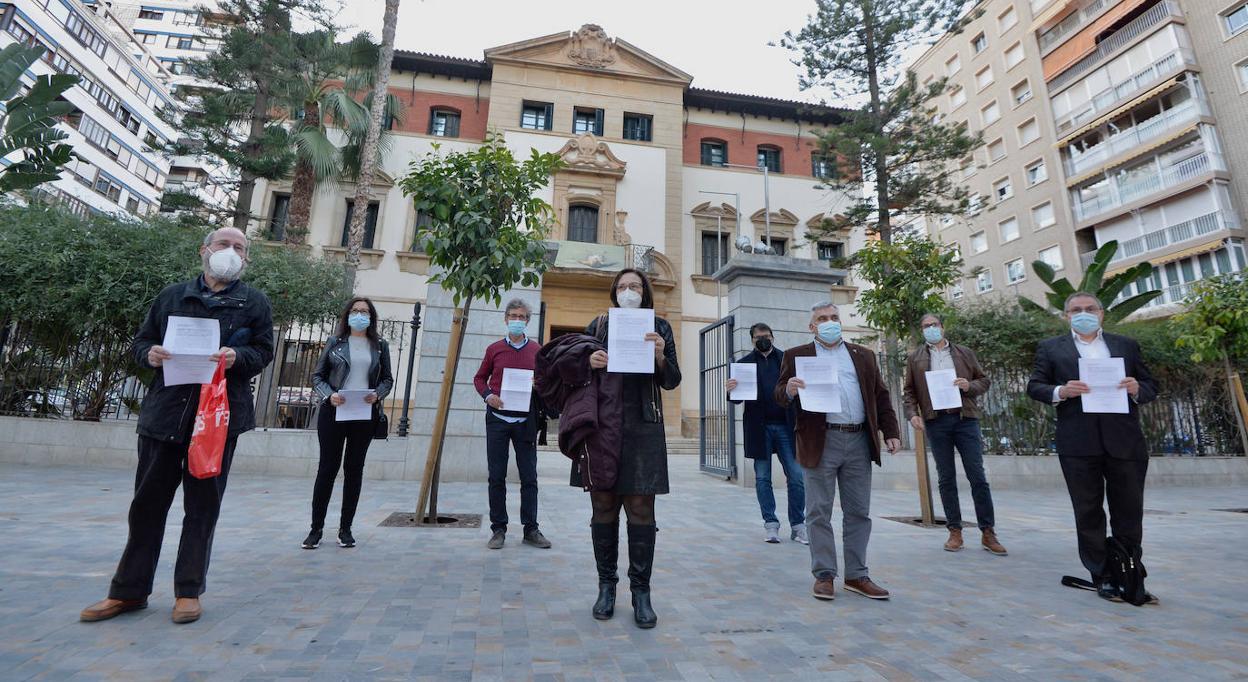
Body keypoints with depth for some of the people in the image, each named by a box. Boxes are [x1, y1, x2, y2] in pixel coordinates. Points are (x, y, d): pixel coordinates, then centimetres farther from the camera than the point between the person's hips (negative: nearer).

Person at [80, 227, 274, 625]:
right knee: (148, 501, 9)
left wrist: (237, 357, -19)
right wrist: (149, 354, -7)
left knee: (202, 504, 4)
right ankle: (130, 590, 23)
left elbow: (264, 351, 2)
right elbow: (140, 341, 16)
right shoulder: (172, 296, 15)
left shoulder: (254, 302, 8)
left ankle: (189, 590, 15)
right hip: (166, 411, 3)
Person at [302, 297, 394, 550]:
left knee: (354, 469, 6)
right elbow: (317, 376, 6)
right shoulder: (335, 343, 6)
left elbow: (388, 379, 9)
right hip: (334, 412, -1)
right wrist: (329, 395, -12)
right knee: (327, 467, 2)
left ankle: (345, 529, 17)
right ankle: (316, 529, 14)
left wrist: (378, 394, -11)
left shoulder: (380, 346, 9)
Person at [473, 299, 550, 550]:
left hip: (525, 421, 0)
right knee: (497, 477, 6)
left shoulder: (536, 350, 5)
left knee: (529, 477, 4)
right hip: (497, 419, 0)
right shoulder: (494, 349, 5)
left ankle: (531, 529, 15)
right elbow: (479, 378, 13)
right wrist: (487, 395, -7)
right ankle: (498, 529, 17)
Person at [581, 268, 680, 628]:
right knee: (603, 506, 6)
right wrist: (589, 361, -9)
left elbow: (671, 381, 3)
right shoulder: (598, 325, 12)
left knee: (640, 508, -1)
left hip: (642, 427, -1)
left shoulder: (659, 327, 9)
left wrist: (660, 356, -16)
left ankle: (641, 591, 11)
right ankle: (606, 585, 20)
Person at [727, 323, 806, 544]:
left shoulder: (787, 358, 8)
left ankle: (797, 525, 13)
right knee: (762, 478, 6)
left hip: (786, 426, 0)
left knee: (796, 477, 0)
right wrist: (732, 390, -18)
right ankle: (770, 524, 17)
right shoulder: (745, 363, 7)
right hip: (759, 428, 0)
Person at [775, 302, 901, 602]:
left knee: (858, 512, 9)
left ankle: (857, 575, 20)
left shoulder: (864, 355, 17)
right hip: (821, 442, -3)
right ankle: (824, 575, 13)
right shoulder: (796, 356, 7)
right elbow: (780, 393, 0)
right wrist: (789, 389, -22)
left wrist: (891, 432, 6)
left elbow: (880, 396, 15)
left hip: (859, 442, 4)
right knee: (819, 512, 2)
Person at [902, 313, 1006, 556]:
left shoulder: (964, 353, 13)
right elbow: (910, 391, 8)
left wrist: (969, 386, -9)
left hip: (965, 419, 0)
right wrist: (912, 414, -7)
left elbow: (984, 380, 13)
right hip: (935, 421, 0)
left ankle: (988, 533, 8)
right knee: (946, 479, 5)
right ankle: (955, 532, 12)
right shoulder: (915, 359, 10)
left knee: (978, 477, -2)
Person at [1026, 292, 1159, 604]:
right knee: (1089, 514, 4)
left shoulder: (1127, 345, 15)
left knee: (1129, 513, 8)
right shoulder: (1050, 348, 8)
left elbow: (1150, 386, 14)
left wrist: (1136, 389, -8)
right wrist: (1060, 392, -15)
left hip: (1125, 441, 2)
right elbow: (1034, 387, 4)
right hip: (1079, 444, -2)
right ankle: (1103, 578, 14)